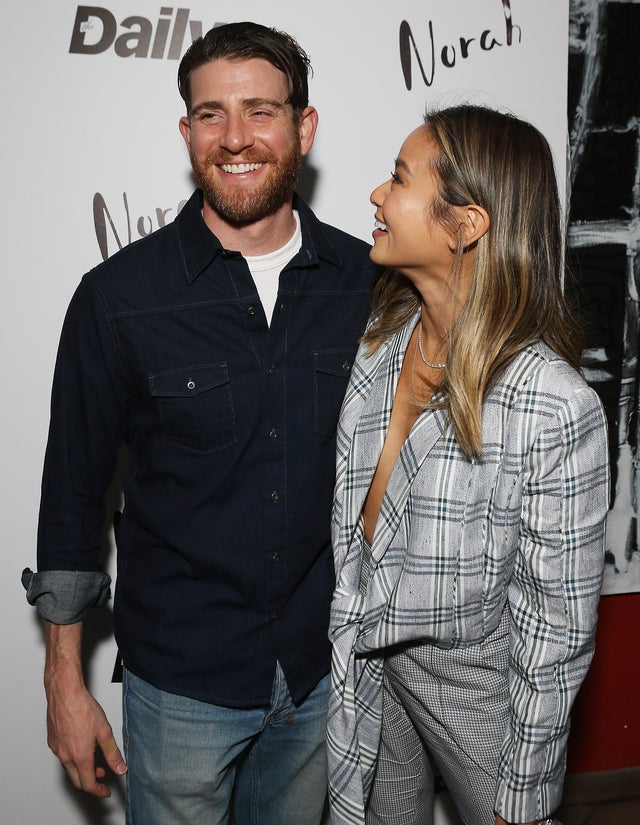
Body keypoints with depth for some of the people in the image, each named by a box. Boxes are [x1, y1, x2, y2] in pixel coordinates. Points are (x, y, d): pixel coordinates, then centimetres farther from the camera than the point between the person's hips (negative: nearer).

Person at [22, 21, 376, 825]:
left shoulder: (366, 279, -6)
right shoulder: (119, 294, -12)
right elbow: (73, 488, -6)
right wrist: (64, 679, -2)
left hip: (324, 666, 3)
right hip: (181, 676, -2)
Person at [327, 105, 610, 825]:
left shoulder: (557, 411, -27)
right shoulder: (381, 342, -8)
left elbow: (556, 628, -18)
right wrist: (344, 640, 9)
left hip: (478, 677, -5)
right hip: (367, 657, 5)